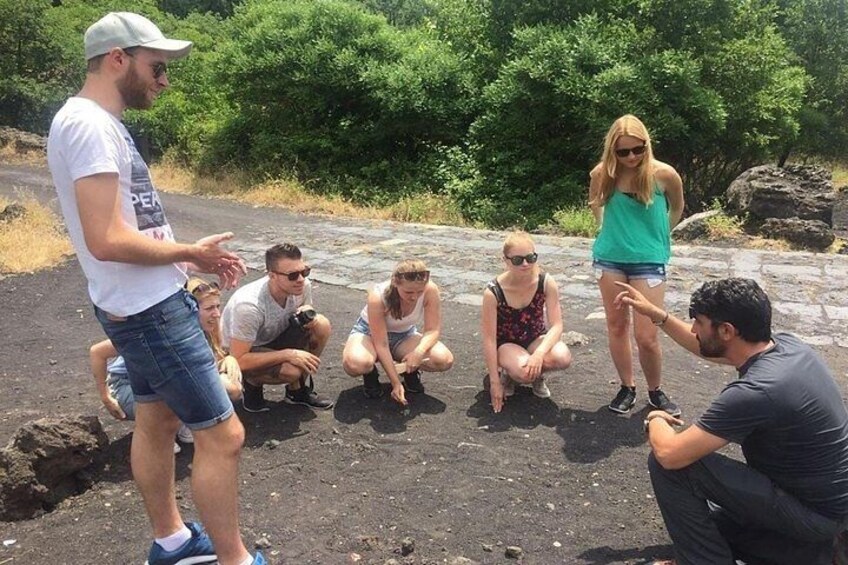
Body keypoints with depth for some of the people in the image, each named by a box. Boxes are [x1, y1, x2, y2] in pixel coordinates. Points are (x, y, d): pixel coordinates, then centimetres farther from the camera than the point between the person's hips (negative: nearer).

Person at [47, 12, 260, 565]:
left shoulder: (99, 122, 13)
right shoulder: (90, 125, -19)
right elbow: (107, 241, -26)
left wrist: (190, 257, 6)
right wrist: (189, 253, -13)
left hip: (149, 303, 11)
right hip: (149, 310, -11)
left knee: (156, 422, 20)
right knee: (222, 434, -4)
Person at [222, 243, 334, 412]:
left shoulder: (302, 286, -19)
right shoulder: (249, 305, -36)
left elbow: (305, 309, 5)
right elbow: (239, 361, -31)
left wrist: (307, 315, -21)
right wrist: (288, 354, -35)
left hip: (271, 339, 6)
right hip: (239, 354, -6)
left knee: (321, 326, -18)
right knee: (291, 370, -33)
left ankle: (297, 390, 1)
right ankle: (253, 383, 2)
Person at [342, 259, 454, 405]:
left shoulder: (430, 290, -27)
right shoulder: (378, 297, -34)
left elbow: (433, 330, -18)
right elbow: (381, 345, -29)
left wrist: (419, 351, -40)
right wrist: (396, 384, -31)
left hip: (404, 335, 3)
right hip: (370, 333, -3)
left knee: (445, 360, -25)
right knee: (355, 364, -38)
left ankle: (410, 371, 8)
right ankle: (371, 375, 1)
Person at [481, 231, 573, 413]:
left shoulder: (546, 283, -20)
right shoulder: (493, 292, -26)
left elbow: (556, 325, -18)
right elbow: (489, 338, -20)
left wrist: (539, 353, -36)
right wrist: (494, 381, -18)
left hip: (536, 338, 3)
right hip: (506, 343, -2)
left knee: (562, 357, -30)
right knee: (524, 372, -34)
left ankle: (538, 376, 5)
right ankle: (507, 373, 4)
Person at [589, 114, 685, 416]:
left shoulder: (664, 174, -10)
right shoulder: (603, 174, -5)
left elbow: (676, 210, 9)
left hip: (649, 261, -2)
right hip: (610, 257, 3)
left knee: (646, 336, -3)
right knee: (616, 326, 10)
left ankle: (655, 392, 21)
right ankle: (627, 387, 27)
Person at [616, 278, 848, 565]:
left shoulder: (754, 391, -34)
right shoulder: (786, 344, -6)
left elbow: (669, 454, -31)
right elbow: (710, 349, 14)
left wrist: (655, 420, -9)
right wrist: (657, 314, 12)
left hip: (813, 513, -9)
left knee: (669, 465, -17)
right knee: (710, 524, 24)